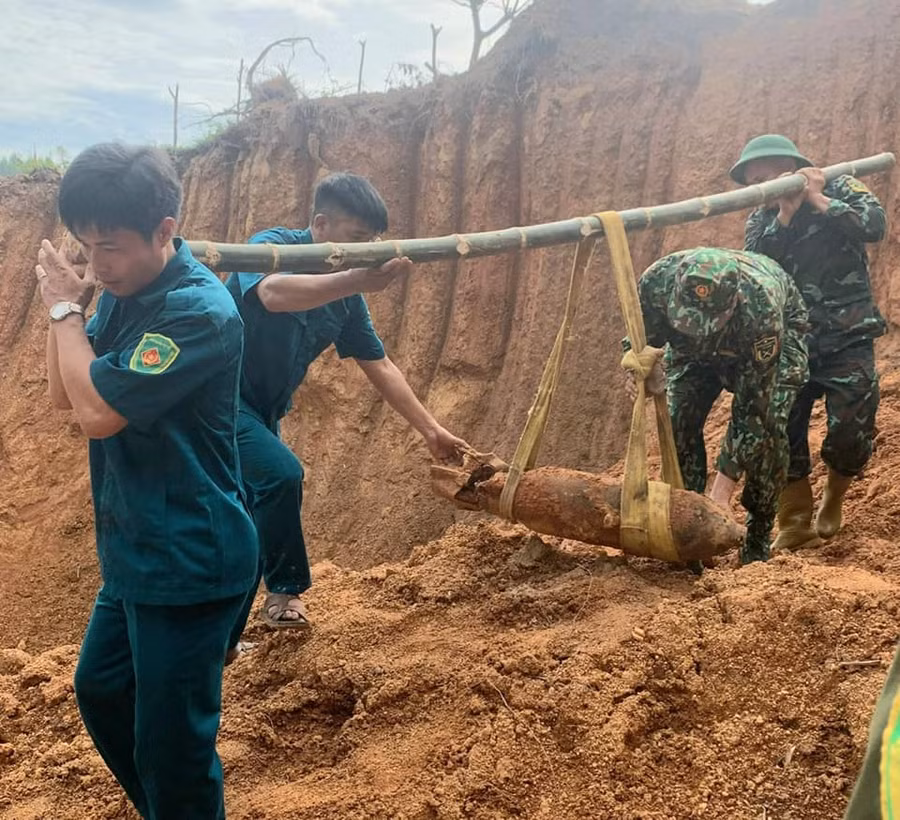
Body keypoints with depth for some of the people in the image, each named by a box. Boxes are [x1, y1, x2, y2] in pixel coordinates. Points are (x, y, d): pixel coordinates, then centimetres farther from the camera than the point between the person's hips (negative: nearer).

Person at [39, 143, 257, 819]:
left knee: (170, 743, 4)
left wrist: (66, 308, -13)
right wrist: (69, 303, -7)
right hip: (136, 553, 9)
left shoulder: (199, 311, -24)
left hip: (190, 565, -9)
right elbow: (64, 395, 8)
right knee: (99, 692, 26)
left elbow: (97, 411, -26)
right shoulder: (124, 290, 2)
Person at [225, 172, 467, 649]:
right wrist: (357, 282, -56)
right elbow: (274, 294, -44)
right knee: (281, 474, -27)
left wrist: (431, 431, 2)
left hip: (260, 414, 8)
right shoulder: (272, 247, -19)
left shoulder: (345, 293, 0)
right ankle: (285, 591, -4)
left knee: (252, 529, 13)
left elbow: (379, 366, 5)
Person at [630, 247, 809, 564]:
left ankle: (758, 543, -2)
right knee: (679, 420, -15)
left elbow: (750, 407, -38)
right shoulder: (655, 281, -37)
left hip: (776, 336, -3)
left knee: (767, 424, -20)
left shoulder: (760, 308, -45)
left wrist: (722, 490, -37)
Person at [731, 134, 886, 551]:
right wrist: (784, 216, -17)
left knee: (849, 434, -5)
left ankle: (833, 500, 24)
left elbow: (874, 225, -17)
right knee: (783, 430, -4)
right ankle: (795, 524, 8)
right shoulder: (762, 220, 10)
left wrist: (820, 201, -15)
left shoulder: (840, 190, 2)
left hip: (847, 339, -3)